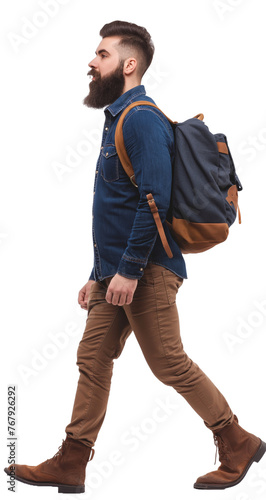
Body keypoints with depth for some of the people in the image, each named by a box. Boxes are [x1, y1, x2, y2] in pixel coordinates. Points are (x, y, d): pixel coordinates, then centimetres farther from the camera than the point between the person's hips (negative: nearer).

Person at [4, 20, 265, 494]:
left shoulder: (142, 119, -12)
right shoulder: (118, 119, 19)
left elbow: (155, 200, -22)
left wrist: (129, 270, -23)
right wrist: (98, 275, 21)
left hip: (147, 271, -10)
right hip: (118, 272, 10)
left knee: (170, 363, -3)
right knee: (92, 360, 9)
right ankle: (70, 465, 15)